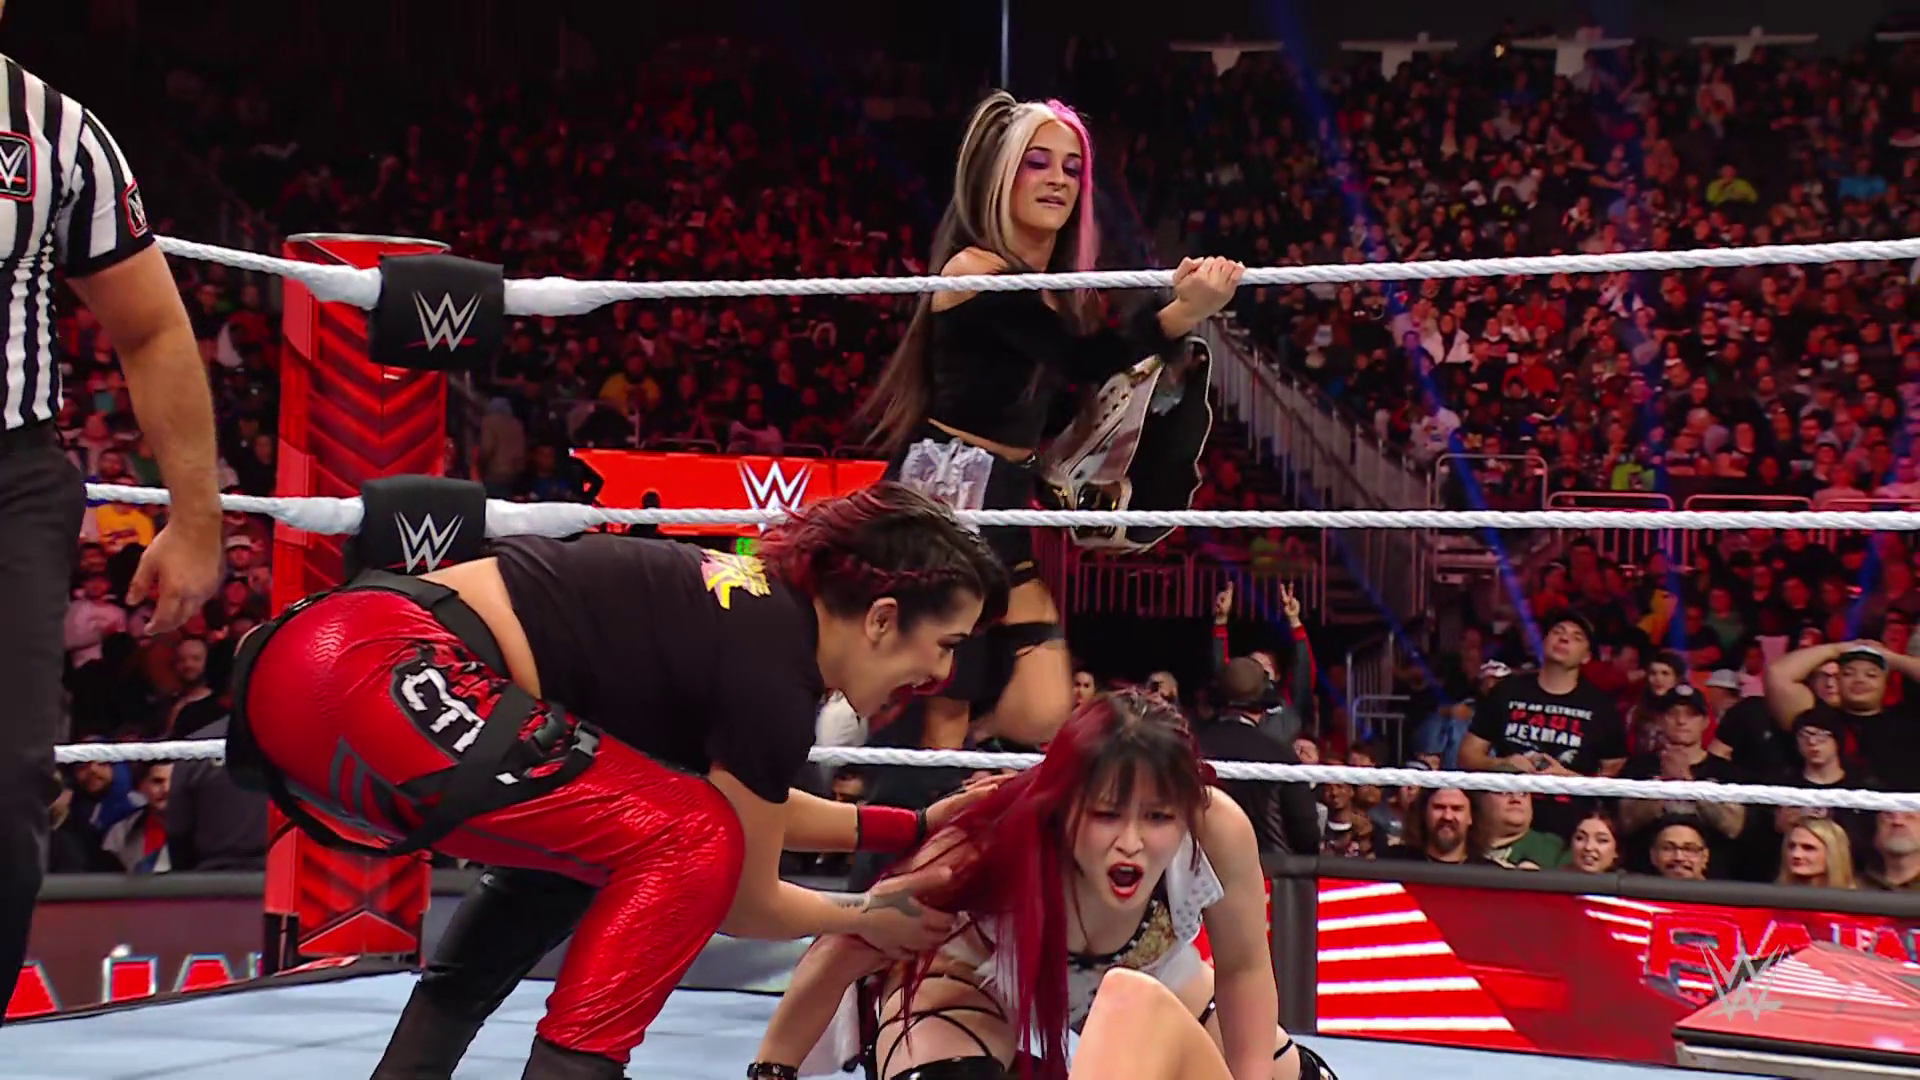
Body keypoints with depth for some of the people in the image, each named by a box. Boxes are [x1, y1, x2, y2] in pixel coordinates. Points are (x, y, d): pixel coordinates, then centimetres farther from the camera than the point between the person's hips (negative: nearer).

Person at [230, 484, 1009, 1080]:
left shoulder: (757, 608, 18)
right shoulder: (774, 662, -7)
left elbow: (747, 807, 34)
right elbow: (744, 899, 3)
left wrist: (909, 829, 32)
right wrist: (864, 918, 21)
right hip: (370, 674, -10)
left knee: (588, 836, 26)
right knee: (687, 843, -6)